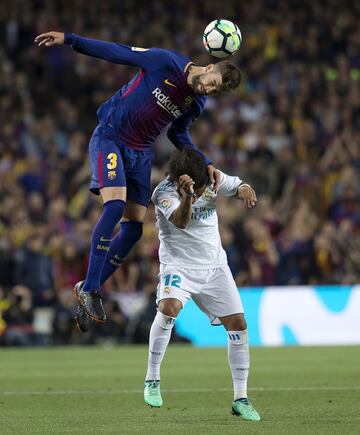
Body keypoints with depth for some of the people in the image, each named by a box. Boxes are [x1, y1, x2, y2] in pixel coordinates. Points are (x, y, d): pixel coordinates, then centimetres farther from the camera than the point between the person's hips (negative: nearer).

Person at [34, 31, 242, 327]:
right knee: (115, 205, -26)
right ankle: (89, 287, -22)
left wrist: (206, 164, 5)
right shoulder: (166, 62, -16)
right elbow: (116, 52, -11)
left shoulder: (197, 102, 2)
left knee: (134, 229, -1)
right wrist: (68, 39, -12)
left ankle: (89, 291, 11)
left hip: (141, 154, 7)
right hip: (110, 139, -7)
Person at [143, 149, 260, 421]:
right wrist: (187, 196, -56)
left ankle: (241, 399, 8)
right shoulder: (164, 192, -20)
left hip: (214, 265, 5)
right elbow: (180, 222, -35)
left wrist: (245, 191, -24)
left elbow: (239, 187, 1)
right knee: (168, 307, -32)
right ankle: (152, 380, -18)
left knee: (238, 324, -3)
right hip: (178, 264, -4)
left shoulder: (212, 179, -7)